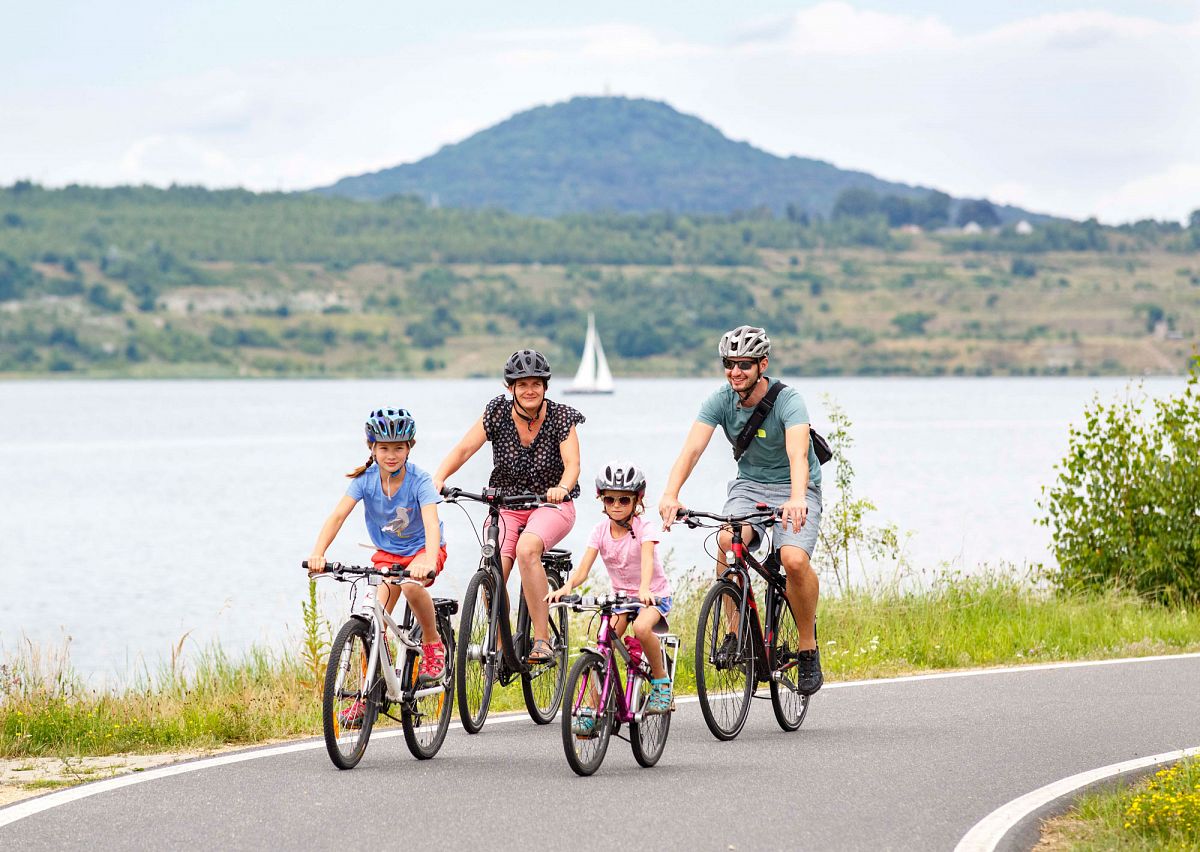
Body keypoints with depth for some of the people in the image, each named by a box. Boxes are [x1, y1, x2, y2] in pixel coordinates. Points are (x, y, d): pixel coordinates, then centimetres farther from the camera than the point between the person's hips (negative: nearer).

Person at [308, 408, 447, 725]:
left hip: (422, 549, -3)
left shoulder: (418, 480, -23)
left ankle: (433, 646, -11)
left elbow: (431, 523, -37)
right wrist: (318, 553, -42)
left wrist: (428, 562, -57)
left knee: (411, 585, -36)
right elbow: (337, 516, -25)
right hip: (387, 554, 3)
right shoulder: (366, 479, -15)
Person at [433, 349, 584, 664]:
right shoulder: (498, 412, -6)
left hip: (551, 505, -2)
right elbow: (464, 449, -13)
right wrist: (438, 478, -30)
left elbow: (572, 464, -19)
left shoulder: (561, 417, -10)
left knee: (526, 548, -34)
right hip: (507, 505, 2)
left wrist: (561, 488, -42)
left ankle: (542, 641, -29)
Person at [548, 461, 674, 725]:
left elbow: (647, 560, -35)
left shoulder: (644, 528, -16)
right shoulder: (601, 531, -6)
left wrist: (644, 589, -55)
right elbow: (583, 567, -16)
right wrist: (567, 587, -39)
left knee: (641, 627, -35)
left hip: (654, 595, -4)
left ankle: (661, 680, -12)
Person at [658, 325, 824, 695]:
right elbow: (692, 449, -23)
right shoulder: (721, 400, -12)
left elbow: (797, 454, -38)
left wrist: (796, 499, -57)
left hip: (794, 487, -3)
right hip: (749, 483, 3)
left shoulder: (788, 400, -23)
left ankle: (808, 646, -6)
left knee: (795, 560, -28)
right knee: (726, 540, -28)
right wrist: (670, 494, -41)